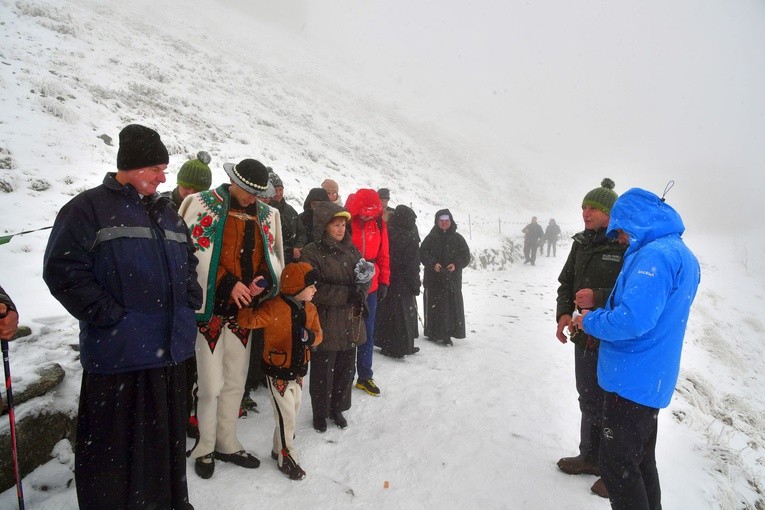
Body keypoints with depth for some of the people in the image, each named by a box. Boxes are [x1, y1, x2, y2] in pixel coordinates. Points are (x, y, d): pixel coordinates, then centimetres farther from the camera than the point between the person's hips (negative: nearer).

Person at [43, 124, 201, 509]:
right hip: (119, 352, -6)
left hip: (170, 347, 6)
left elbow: (189, 260, 25)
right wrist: (111, 316, -15)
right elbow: (62, 270, -12)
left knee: (166, 436, 18)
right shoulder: (89, 208, -5)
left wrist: (188, 302, 12)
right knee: (116, 446, 5)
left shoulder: (166, 212, 15)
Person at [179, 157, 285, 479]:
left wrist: (263, 281, -9)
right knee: (211, 385, 3)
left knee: (235, 382, 15)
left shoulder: (266, 215, 9)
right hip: (211, 308, -5)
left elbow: (271, 257, 12)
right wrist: (227, 284, -18)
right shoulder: (203, 205, -6)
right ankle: (205, 448, 25)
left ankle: (227, 443, 33)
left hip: (243, 309, 5)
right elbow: (195, 254, -12)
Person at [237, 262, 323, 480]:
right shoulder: (275, 308, -24)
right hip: (278, 371, -7)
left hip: (298, 370, 7)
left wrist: (309, 336, -20)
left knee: (293, 411, 20)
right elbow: (247, 320, -28)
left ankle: (279, 448, 41)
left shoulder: (309, 309, -2)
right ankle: (287, 458, 22)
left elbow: (318, 335, 1)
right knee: (286, 415, 2)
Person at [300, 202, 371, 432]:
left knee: (346, 369, 17)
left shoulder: (350, 249, 7)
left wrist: (361, 288, -14)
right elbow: (314, 290, -19)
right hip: (325, 326, -5)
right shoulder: (311, 253, -11)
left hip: (351, 324, 6)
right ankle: (320, 413, 32)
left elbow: (365, 279, 9)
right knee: (323, 372, 10)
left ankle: (337, 408, 39)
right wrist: (347, 293, -22)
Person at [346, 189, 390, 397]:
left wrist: (384, 282, 6)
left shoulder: (378, 223, 3)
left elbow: (383, 255, 8)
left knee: (367, 333, 12)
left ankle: (365, 376, 25)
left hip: (370, 287, 4)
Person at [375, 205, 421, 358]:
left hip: (387, 282, 5)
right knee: (404, 313, 6)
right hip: (403, 283, -5)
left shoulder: (388, 233, 0)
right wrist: (415, 286, -5)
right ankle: (401, 347, 13)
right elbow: (413, 265, -12)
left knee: (386, 312, 13)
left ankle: (386, 344, 24)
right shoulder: (410, 238, -12)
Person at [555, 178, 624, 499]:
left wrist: (598, 298, -28)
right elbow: (566, 282, 13)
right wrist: (563, 313, -2)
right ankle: (590, 457, 41)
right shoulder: (582, 243, 7)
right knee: (588, 400, 21)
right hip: (585, 339, 7)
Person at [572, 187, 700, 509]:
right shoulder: (682, 255, 11)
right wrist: (598, 315, 10)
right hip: (653, 380, 10)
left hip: (633, 380, -10)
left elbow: (632, 320, -31)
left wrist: (591, 321, -13)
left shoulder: (654, 255, -22)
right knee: (642, 459, 22)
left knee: (617, 464, 4)